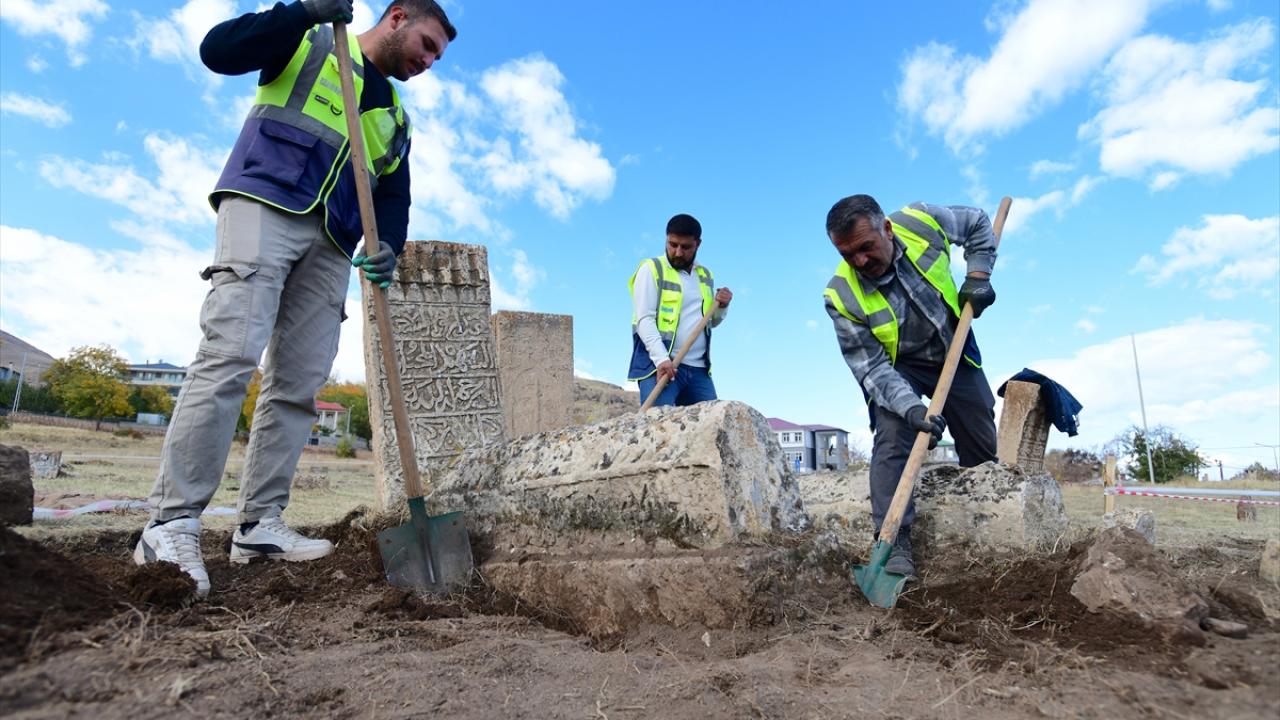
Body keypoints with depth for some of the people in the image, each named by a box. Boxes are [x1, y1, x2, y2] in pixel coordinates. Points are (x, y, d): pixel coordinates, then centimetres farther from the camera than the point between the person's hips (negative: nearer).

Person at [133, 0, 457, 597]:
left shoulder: (396, 119, 26)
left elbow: (393, 197, 15)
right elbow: (218, 50, 2)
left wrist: (388, 246, -6)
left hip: (330, 244, 5)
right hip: (263, 207, -5)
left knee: (298, 384, -3)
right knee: (230, 356, -18)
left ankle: (259, 524, 1)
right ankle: (171, 523, -15)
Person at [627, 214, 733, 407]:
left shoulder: (705, 276, 19)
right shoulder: (651, 269, 2)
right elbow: (644, 318, -9)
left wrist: (721, 306, 4)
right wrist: (661, 359, -22)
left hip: (698, 368, 6)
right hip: (660, 364, -6)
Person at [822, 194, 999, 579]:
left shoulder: (922, 222, -24)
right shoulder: (841, 297, -29)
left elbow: (977, 225, -1)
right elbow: (871, 367, -26)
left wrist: (978, 276, -14)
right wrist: (909, 407, -40)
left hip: (954, 352, 3)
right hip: (895, 367, -3)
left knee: (984, 449, 12)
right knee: (892, 443, -25)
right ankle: (894, 542, -18)